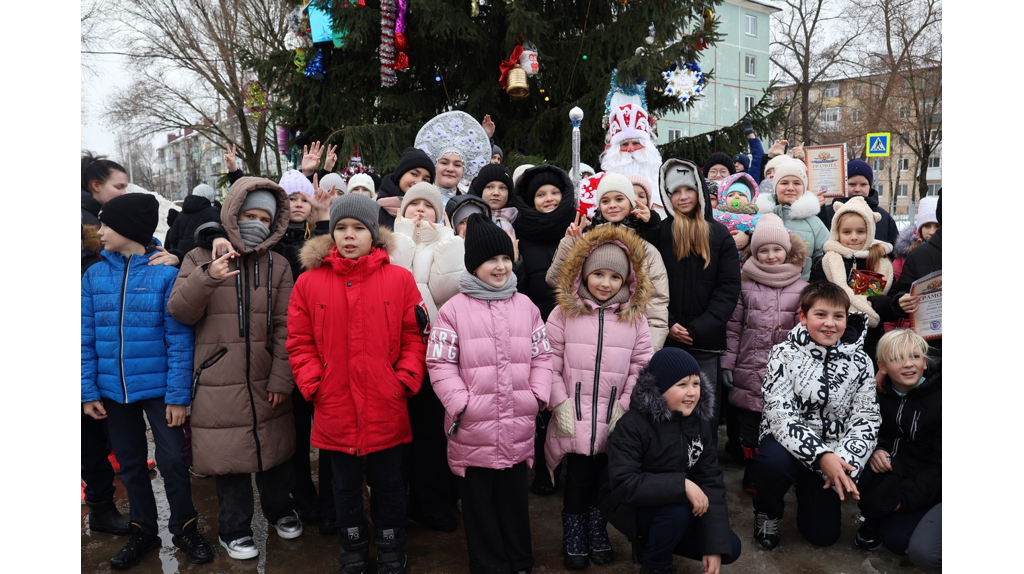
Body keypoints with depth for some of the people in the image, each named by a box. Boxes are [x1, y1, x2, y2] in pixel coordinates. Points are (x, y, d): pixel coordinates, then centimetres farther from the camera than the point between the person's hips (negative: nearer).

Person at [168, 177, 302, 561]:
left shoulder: (278, 265, 5)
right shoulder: (201, 258, 1)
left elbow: (284, 327, 1)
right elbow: (180, 312, -8)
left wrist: (281, 378, -5)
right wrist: (207, 278, -26)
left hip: (265, 382, 2)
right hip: (218, 383, -2)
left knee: (274, 450, 14)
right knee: (230, 456, 7)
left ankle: (280, 510, 38)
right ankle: (234, 529, 27)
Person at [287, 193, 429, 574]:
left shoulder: (400, 279, -4)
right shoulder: (309, 282, -2)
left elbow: (415, 336, -2)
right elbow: (299, 342, 2)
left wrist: (405, 380, -10)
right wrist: (313, 384, -8)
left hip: (387, 410, -1)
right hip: (335, 410, 1)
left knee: (388, 485, 15)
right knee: (346, 486, 20)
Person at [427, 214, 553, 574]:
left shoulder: (525, 306, 6)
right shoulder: (454, 309, -6)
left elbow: (541, 355, 10)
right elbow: (439, 363, -7)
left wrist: (538, 396, 1)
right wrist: (459, 403, -14)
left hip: (518, 428, 3)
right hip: (473, 428, -3)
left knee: (515, 498, 18)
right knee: (480, 504, 10)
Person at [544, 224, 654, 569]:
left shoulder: (634, 316, 4)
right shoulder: (564, 312, -3)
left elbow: (642, 365, 3)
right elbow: (549, 363, -3)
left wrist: (626, 404, -4)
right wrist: (560, 403, -9)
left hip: (614, 419, 2)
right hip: (575, 416, -2)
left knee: (604, 478, 12)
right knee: (578, 478, 5)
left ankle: (597, 531, 36)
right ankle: (573, 538, 27)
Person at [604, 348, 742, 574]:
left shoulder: (700, 422, -5)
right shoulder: (633, 426, -23)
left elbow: (711, 481, -9)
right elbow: (623, 485, -31)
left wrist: (715, 545, -16)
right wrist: (681, 485, -35)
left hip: (676, 508, 6)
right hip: (633, 509, -6)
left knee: (730, 548, -4)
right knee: (678, 509, -33)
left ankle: (652, 541, 15)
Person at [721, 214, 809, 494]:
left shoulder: (801, 287, 4)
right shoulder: (745, 284, 4)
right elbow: (733, 326, 5)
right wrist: (727, 363, 2)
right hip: (749, 371, 0)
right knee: (750, 423, 8)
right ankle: (752, 475, 23)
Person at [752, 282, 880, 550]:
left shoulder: (859, 362, -4)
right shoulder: (784, 354, -12)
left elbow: (865, 418, -6)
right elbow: (780, 414, -21)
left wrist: (845, 463, -23)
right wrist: (821, 456, -33)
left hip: (832, 450, 3)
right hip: (790, 442, -3)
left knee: (824, 535, 1)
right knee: (772, 463, -38)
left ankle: (808, 488, 35)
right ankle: (767, 511, -2)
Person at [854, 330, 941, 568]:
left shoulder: (937, 396, -19)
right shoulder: (879, 392, -6)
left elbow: (941, 464, -18)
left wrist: (905, 497, -23)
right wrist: (876, 450, -18)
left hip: (929, 480, -4)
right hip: (899, 465, 4)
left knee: (896, 538, -22)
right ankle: (872, 521, -2)